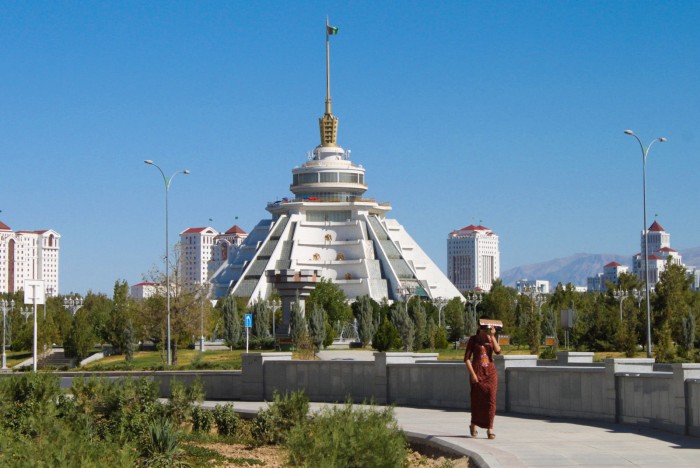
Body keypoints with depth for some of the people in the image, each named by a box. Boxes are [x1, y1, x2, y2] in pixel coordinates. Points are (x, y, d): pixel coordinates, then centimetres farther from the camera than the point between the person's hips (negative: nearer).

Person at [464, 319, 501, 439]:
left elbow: (498, 351, -10)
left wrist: (492, 336, -10)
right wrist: (472, 373, -11)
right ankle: (473, 425, 26)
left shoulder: (491, 339, 9)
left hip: (490, 372, 2)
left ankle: (490, 429, -4)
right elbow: (467, 358, -3)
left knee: (491, 400, -6)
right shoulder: (473, 339, 0)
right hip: (477, 372, -2)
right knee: (477, 399, 3)